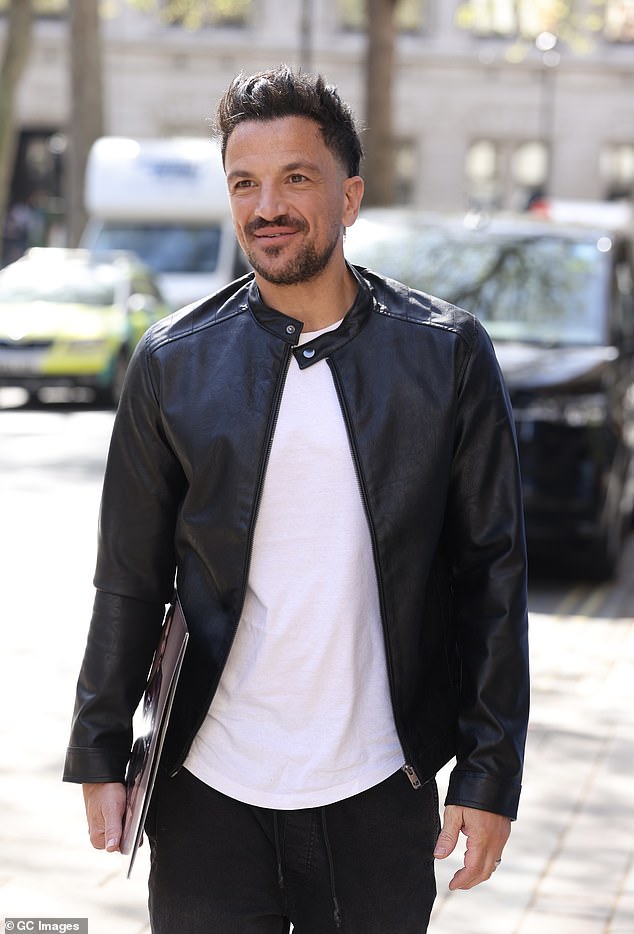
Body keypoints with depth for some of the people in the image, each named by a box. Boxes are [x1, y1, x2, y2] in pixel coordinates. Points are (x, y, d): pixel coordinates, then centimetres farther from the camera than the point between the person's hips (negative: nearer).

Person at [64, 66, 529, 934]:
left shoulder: (447, 353, -1)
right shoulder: (172, 363, 1)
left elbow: (493, 573, 1)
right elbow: (129, 578, 6)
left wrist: (490, 775, -2)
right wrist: (100, 756, 4)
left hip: (380, 795, 0)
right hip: (208, 795, 0)